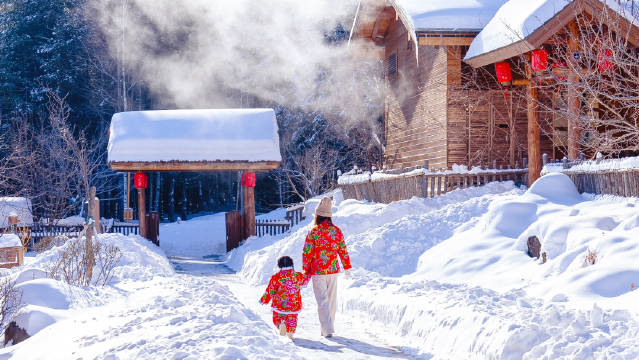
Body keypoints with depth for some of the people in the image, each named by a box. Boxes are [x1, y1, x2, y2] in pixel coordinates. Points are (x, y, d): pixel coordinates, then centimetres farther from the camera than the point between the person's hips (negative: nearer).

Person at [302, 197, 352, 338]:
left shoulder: (313, 233, -12)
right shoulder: (337, 231, 0)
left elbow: (307, 253, -9)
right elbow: (343, 250, 7)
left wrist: (306, 270, 3)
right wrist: (347, 267, 20)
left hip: (318, 272, -4)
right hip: (333, 271, 4)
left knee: (322, 301, -1)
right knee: (332, 300, 15)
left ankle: (328, 329, -10)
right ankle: (328, 327, 25)